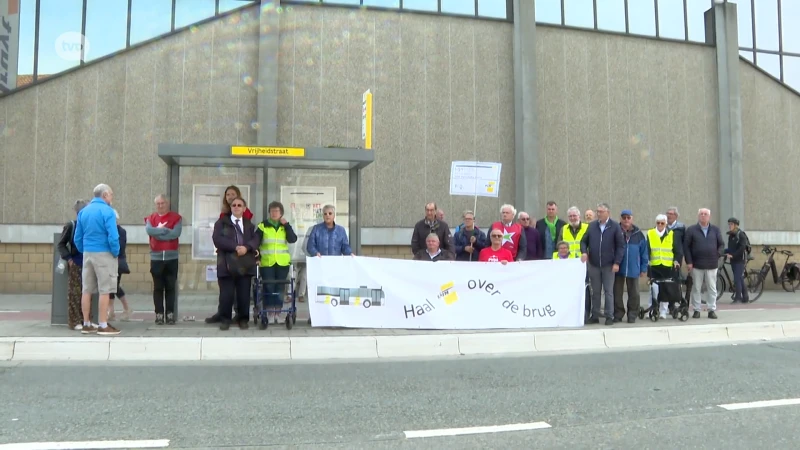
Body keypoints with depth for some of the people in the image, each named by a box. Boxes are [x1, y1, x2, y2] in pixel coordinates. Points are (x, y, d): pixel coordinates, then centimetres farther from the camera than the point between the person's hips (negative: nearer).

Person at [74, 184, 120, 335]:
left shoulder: (83, 211, 10)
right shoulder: (107, 211, -11)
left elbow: (77, 238, 12)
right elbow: (113, 237, -19)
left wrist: (84, 252, 17)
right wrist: (116, 253, -6)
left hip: (87, 254, 7)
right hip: (103, 254, -7)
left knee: (87, 290, 10)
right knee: (104, 291, -2)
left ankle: (87, 325, 16)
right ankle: (103, 326, -1)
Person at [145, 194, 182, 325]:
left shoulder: (176, 217, 2)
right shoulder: (150, 218, 9)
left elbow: (176, 233, -13)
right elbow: (149, 230, -12)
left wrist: (158, 231, -8)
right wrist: (166, 230, -10)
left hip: (172, 257, -1)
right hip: (156, 257, 1)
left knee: (171, 287, 3)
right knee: (158, 288, 3)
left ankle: (170, 314, 8)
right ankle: (159, 314, 8)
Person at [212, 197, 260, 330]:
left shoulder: (249, 225, 18)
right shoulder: (221, 222, 8)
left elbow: (256, 239, 3)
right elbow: (217, 239, -7)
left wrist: (246, 247, -17)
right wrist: (235, 247, -17)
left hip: (245, 264, 2)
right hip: (227, 264, -2)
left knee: (244, 295, 4)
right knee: (227, 294, -2)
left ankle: (243, 319, 16)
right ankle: (225, 319, 13)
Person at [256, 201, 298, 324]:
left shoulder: (285, 226, 9)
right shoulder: (263, 226, 3)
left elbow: (293, 240, -6)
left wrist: (286, 225, -9)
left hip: (282, 262, 2)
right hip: (267, 262, -2)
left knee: (279, 287, 4)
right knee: (268, 287, -6)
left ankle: (277, 312, 12)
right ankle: (268, 311, 3)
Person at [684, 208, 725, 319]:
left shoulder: (715, 230, 10)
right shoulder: (691, 230, 3)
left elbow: (721, 244, 14)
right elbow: (686, 246, 0)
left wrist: (718, 255, -1)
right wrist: (689, 261, -6)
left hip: (712, 264, 2)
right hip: (696, 264, -2)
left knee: (712, 288, 4)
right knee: (696, 288, 3)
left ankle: (712, 310, 11)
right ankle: (696, 310, 10)